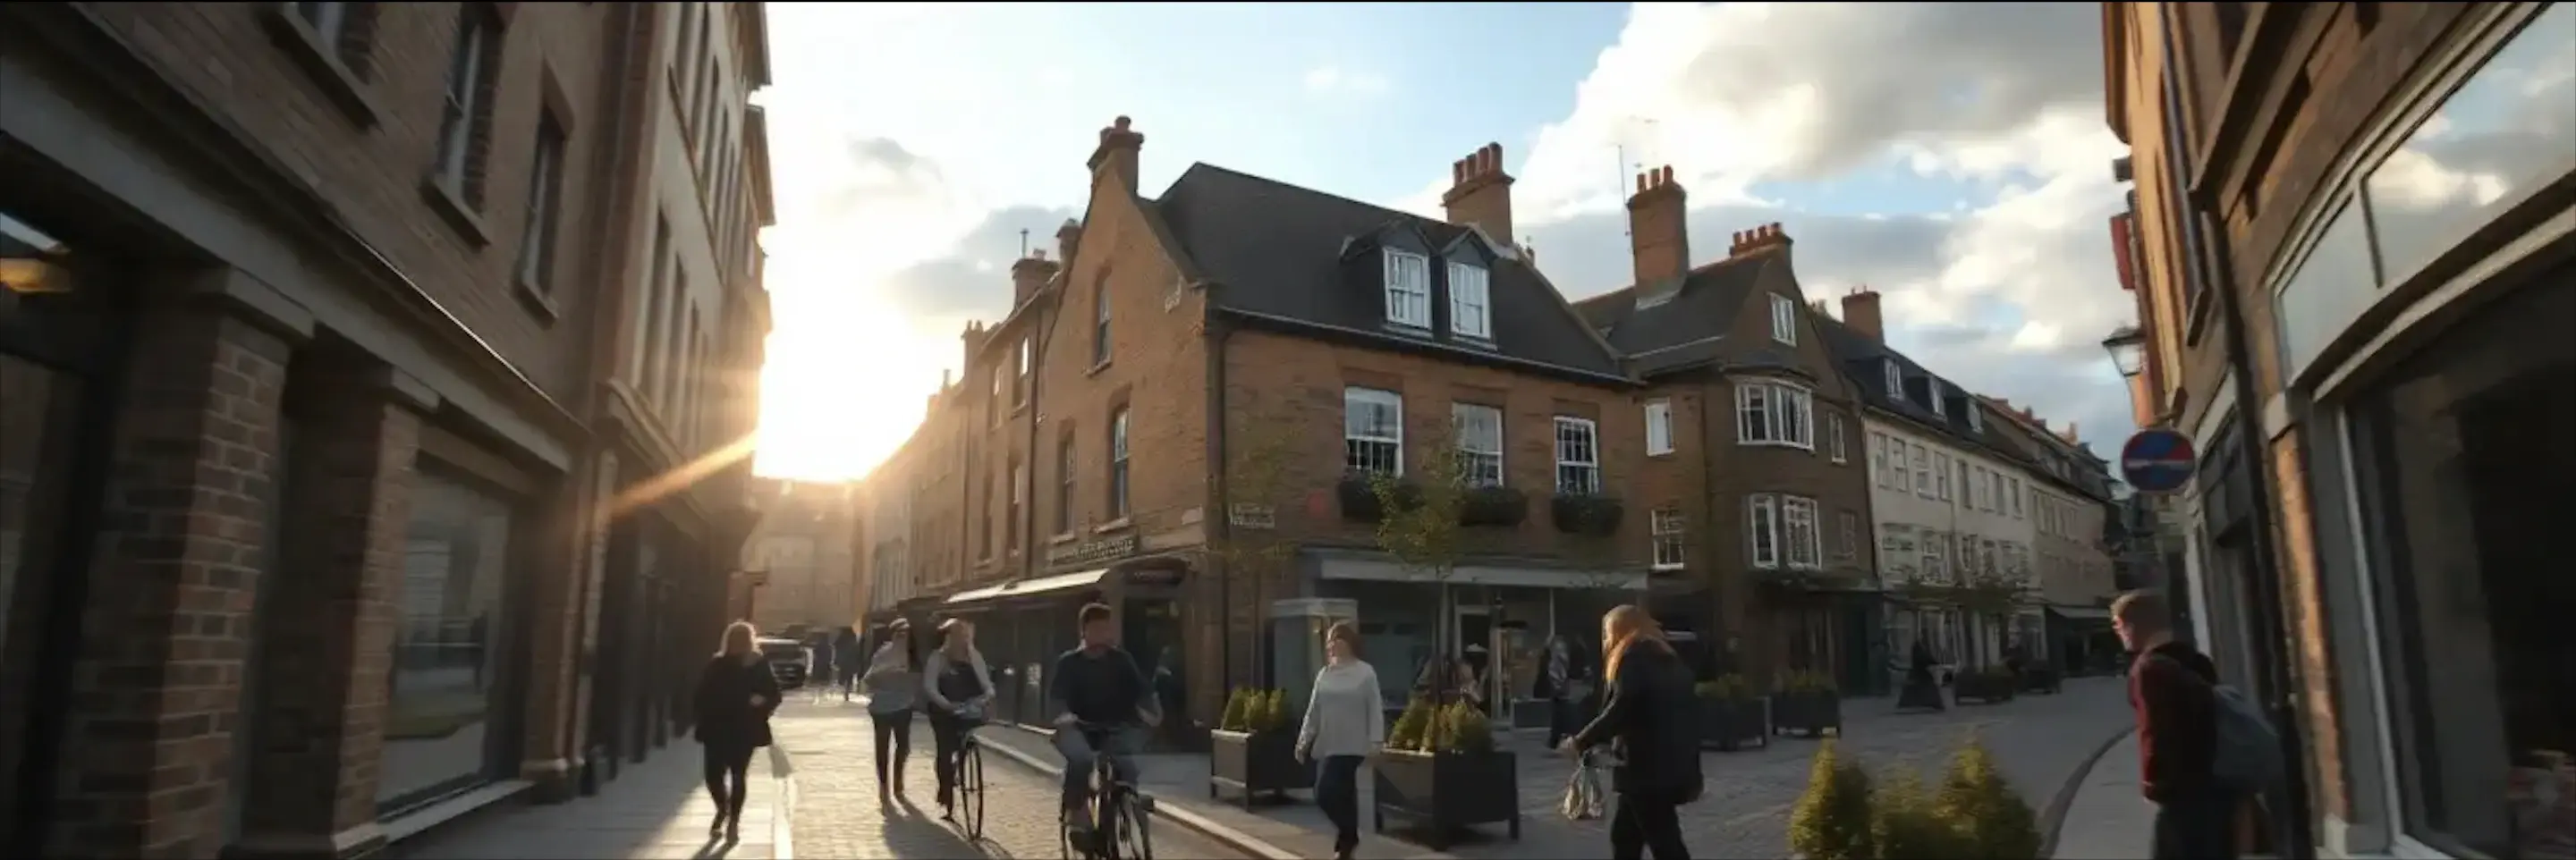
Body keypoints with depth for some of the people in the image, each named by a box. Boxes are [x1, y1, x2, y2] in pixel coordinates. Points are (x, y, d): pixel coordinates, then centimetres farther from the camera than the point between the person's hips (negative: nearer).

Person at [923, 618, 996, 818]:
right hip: (944, 713, -2)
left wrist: (988, 695, -17)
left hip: (971, 712, 3)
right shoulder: (937, 658, -3)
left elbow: (985, 683, 6)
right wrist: (948, 704, -26)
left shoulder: (975, 656, 8)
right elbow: (929, 688, -11)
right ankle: (947, 801, 12)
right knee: (945, 753, -3)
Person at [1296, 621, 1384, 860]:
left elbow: (1375, 709, -6)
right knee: (1341, 795, 10)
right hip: (1326, 744, 5)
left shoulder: (1365, 672, -4)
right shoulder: (1324, 674, 9)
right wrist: (1303, 740, 8)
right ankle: (1348, 838, 26)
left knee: (1326, 794, -11)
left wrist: (1375, 742, -13)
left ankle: (1345, 839, 10)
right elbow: (1313, 709, 11)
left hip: (1350, 745, -5)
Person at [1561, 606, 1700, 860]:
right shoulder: (1668, 658, 19)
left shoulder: (1634, 657, -7)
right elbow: (1686, 716, 18)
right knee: (1624, 836, 15)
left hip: (1647, 770, -9)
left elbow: (1621, 710, -19)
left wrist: (1581, 742, -10)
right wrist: (1692, 772, 19)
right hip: (1670, 767, 9)